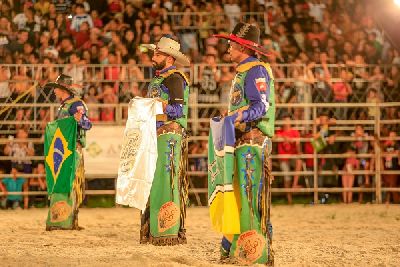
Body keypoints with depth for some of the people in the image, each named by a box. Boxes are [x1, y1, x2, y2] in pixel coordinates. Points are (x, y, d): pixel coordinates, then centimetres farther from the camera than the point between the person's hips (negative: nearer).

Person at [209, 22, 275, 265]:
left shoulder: (256, 70, -10)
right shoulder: (243, 72, 21)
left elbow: (262, 105, -20)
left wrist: (237, 117, -32)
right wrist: (226, 122, 31)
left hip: (253, 142, -11)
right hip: (241, 141, 11)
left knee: (251, 195, -11)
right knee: (235, 194, 13)